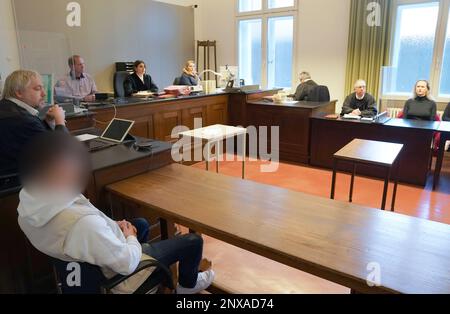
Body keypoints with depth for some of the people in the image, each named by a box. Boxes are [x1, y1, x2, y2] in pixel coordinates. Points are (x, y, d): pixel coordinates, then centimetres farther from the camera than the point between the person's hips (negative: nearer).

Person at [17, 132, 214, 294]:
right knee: (193, 241, 3)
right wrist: (130, 237, -10)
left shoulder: (28, 206, -15)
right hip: (118, 274, -8)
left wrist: (114, 227, -4)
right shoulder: (82, 222, -42)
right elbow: (127, 264, -29)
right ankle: (188, 285, 34)